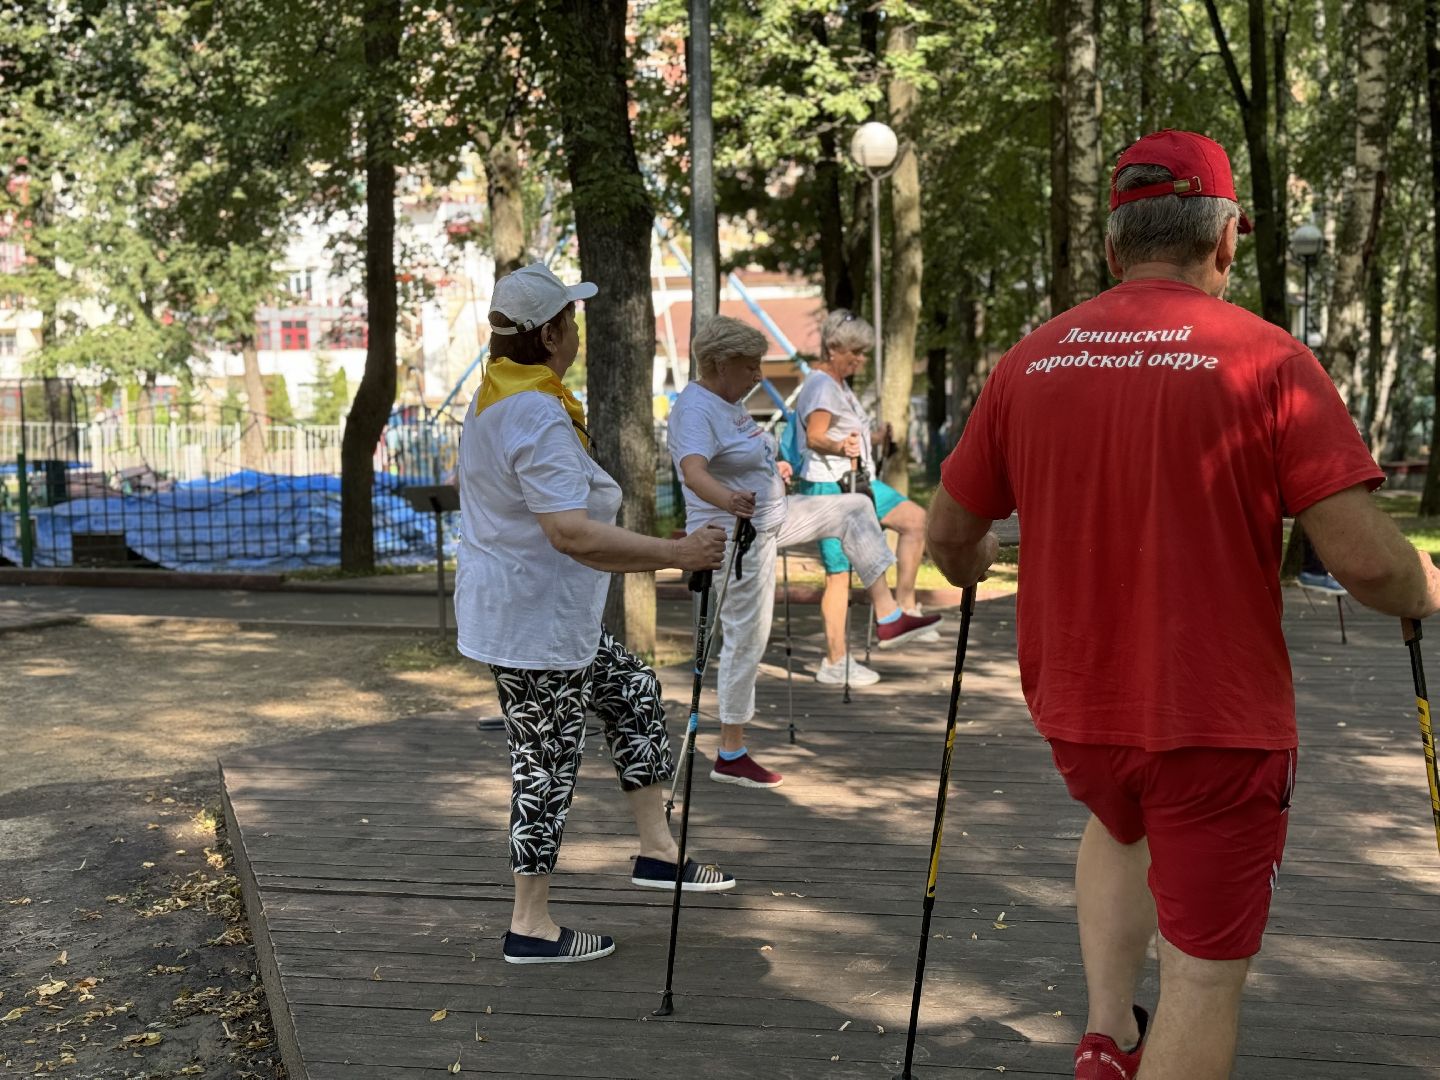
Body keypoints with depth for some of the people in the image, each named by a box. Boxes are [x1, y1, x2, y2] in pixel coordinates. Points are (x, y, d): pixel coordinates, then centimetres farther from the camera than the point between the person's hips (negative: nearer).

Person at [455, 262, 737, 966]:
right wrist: (674, 554, -30)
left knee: (634, 692, 20)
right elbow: (572, 533, -33)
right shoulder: (539, 416, -25)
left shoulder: (495, 397, 9)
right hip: (533, 624, -11)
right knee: (549, 761, 0)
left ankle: (657, 850, 25)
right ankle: (531, 927, 11)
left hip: (551, 616, 11)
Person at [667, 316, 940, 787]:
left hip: (772, 517, 10)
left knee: (854, 509, 13)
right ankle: (730, 756, 4)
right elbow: (694, 471, -41)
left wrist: (771, 468, 44)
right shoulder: (696, 409, -23)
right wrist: (728, 499, -60)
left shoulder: (728, 402, 7)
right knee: (747, 640, -6)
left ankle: (889, 618, 12)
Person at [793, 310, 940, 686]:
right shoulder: (821, 385, -16)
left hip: (855, 483, 10)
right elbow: (815, 437, -29)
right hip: (828, 487, -10)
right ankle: (835, 662, -2)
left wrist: (875, 437, 41)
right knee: (840, 573, -7)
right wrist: (841, 447, -47)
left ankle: (905, 609, 7)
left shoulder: (839, 385, 16)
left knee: (915, 519, 6)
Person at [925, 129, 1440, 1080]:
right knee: (1206, 971, 7)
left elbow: (950, 534, 9)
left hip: (1074, 705, 5)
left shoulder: (1030, 362, 0)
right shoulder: (1266, 358, -12)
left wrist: (973, 569, 32)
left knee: (1120, 823, 35)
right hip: (1218, 718, -5)